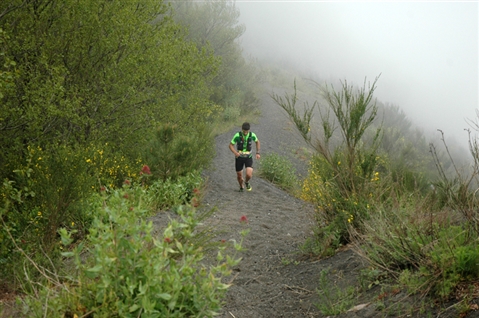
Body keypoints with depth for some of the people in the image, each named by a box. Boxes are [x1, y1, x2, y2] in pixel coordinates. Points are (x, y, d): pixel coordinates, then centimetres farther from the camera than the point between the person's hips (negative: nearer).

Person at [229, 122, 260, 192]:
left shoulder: (252, 135, -13)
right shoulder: (237, 135, -18)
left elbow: (257, 141, 10)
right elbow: (231, 145, -12)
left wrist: (257, 153, 5)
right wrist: (235, 152, -32)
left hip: (248, 157, 0)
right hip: (239, 157, 0)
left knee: (249, 175, -18)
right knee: (239, 175, 9)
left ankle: (246, 182, 20)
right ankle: (241, 187, 43)